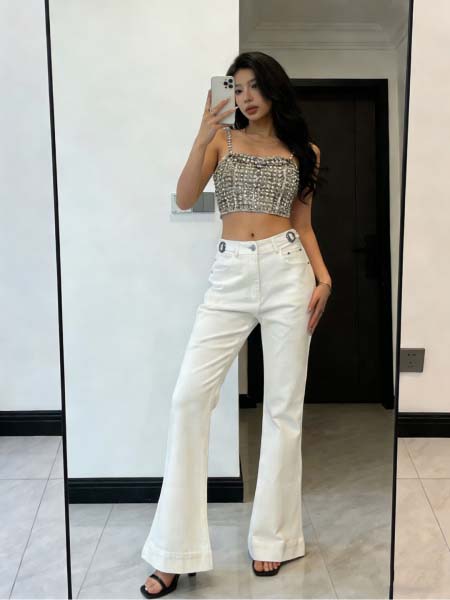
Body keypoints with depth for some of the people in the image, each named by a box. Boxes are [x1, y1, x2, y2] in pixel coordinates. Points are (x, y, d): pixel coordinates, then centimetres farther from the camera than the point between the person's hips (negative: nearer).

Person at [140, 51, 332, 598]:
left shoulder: (304, 151, 12)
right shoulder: (221, 139, 9)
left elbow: (303, 222, 13)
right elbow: (184, 199, -5)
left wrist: (323, 275, -1)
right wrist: (202, 137, -15)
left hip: (286, 271, 1)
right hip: (229, 276, 0)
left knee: (283, 405, 3)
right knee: (189, 397, -10)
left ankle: (273, 535, 19)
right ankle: (174, 550, 1)